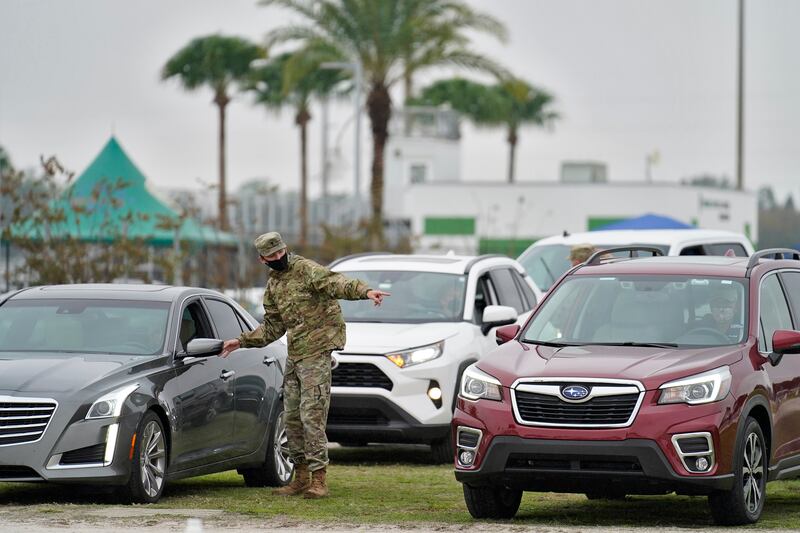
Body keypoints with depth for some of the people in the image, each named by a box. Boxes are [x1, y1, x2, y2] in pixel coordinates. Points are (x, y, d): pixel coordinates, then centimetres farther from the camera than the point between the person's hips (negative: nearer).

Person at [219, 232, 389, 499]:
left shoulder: (304, 269, -8)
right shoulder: (272, 287, 17)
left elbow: (334, 283, -25)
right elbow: (272, 328, 24)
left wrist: (364, 291, -42)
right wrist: (241, 342, 20)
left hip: (316, 351, -8)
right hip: (294, 355, 8)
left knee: (312, 416, -12)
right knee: (292, 417, 10)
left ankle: (319, 479, -8)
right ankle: (301, 477, 20)